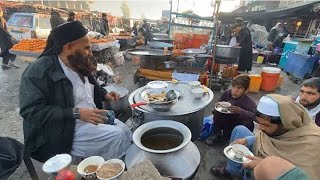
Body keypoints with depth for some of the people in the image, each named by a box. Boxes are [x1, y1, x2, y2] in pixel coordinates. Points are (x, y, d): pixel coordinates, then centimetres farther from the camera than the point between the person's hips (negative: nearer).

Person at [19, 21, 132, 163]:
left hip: (92, 118, 8)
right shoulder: (39, 71, -17)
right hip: (62, 132, -8)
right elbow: (31, 111, -22)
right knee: (116, 136, -19)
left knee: (125, 131, -1)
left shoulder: (78, 65, 6)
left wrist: (104, 94, 4)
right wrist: (76, 113, -27)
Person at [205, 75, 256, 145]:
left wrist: (240, 111, -45)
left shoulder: (250, 102, -23)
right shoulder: (227, 93, -14)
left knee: (248, 123, -32)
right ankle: (217, 134, 2)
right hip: (226, 122, 3)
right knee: (217, 112, -21)